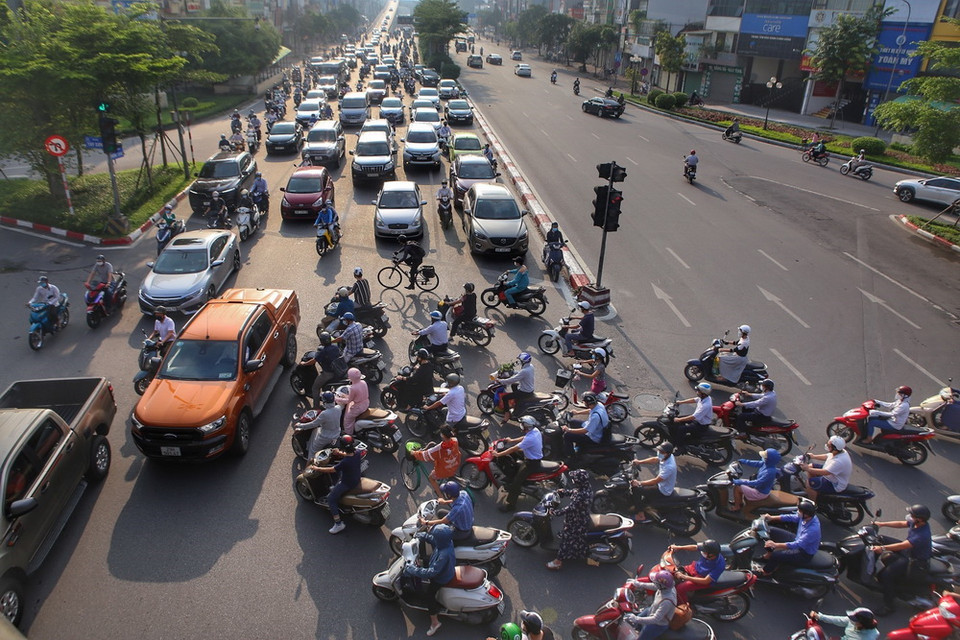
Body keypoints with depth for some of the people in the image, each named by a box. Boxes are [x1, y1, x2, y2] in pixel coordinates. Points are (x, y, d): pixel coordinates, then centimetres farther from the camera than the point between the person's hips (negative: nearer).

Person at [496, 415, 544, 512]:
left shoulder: (530, 439, -32)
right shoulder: (535, 430, -6)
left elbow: (513, 449, -28)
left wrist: (498, 454, -21)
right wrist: (512, 440, 19)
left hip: (532, 463, -10)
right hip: (536, 456, 10)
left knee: (517, 481, -10)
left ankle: (510, 504, -3)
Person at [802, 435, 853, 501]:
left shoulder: (840, 461, -36)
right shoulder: (839, 452, -6)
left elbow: (824, 472, -36)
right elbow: (826, 456, 15)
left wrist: (808, 469, -30)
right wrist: (813, 456, 10)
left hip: (835, 485, -10)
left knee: (810, 483, -23)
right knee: (811, 466, 13)